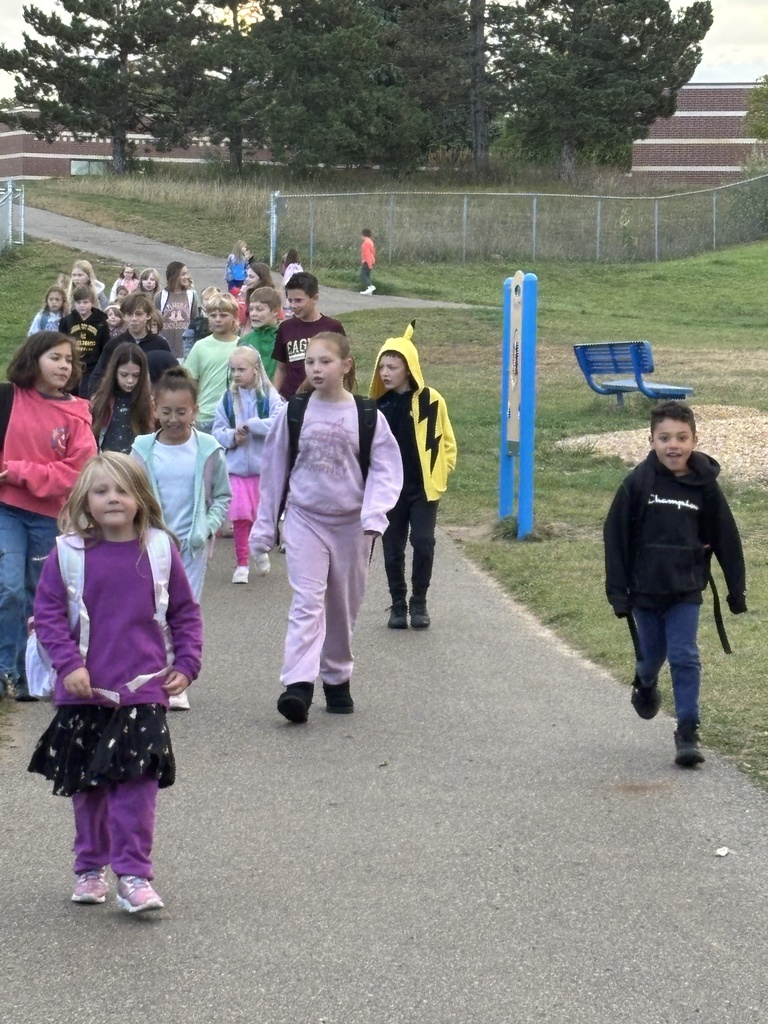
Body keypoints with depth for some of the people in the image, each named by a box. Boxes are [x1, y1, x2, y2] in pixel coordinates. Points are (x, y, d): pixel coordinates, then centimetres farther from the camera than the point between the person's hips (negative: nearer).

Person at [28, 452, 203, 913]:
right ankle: (91, 867, 26)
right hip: (84, 692, 1)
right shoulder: (68, 554, -4)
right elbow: (48, 612, -1)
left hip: (143, 691, -1)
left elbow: (186, 612, 9)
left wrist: (186, 665, 2)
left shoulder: (160, 551, 0)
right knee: (87, 787, 11)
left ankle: (134, 875, -2)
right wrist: (68, 664, -11)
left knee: (136, 784, -8)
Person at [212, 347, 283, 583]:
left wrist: (250, 425, -20)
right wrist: (232, 437, -16)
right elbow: (217, 431, 3)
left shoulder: (269, 397, -7)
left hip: (263, 465, -2)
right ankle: (241, 563, 9)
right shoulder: (228, 399, 2)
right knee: (240, 516, -1)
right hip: (235, 466, 2)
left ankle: (260, 551, 36)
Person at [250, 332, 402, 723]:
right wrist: (265, 525, 11)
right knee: (306, 602, -14)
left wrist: (373, 515, -18)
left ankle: (337, 679, 28)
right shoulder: (293, 413, 1)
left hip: (351, 523, 1)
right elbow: (274, 470, 9)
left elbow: (385, 470, -3)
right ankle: (298, 684, -23)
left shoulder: (367, 416, -2)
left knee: (344, 606, 11)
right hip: (305, 519, -1)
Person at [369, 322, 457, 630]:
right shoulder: (378, 405, 2)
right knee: (392, 549, 6)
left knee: (423, 544, -7)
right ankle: (398, 604, 19)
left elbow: (446, 442, 1)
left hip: (423, 488, -3)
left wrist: (439, 475, -3)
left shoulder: (431, 401, -7)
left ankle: (419, 602, 8)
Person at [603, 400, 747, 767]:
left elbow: (726, 539, 4)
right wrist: (618, 591, -6)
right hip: (645, 588, 0)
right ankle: (645, 684, 48)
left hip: (686, 590, 0)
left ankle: (688, 732, 1)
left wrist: (736, 589, 6)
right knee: (652, 654, 14)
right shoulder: (639, 483, -9)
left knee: (684, 657, -6)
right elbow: (616, 536, -4)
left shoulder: (704, 485, -5)